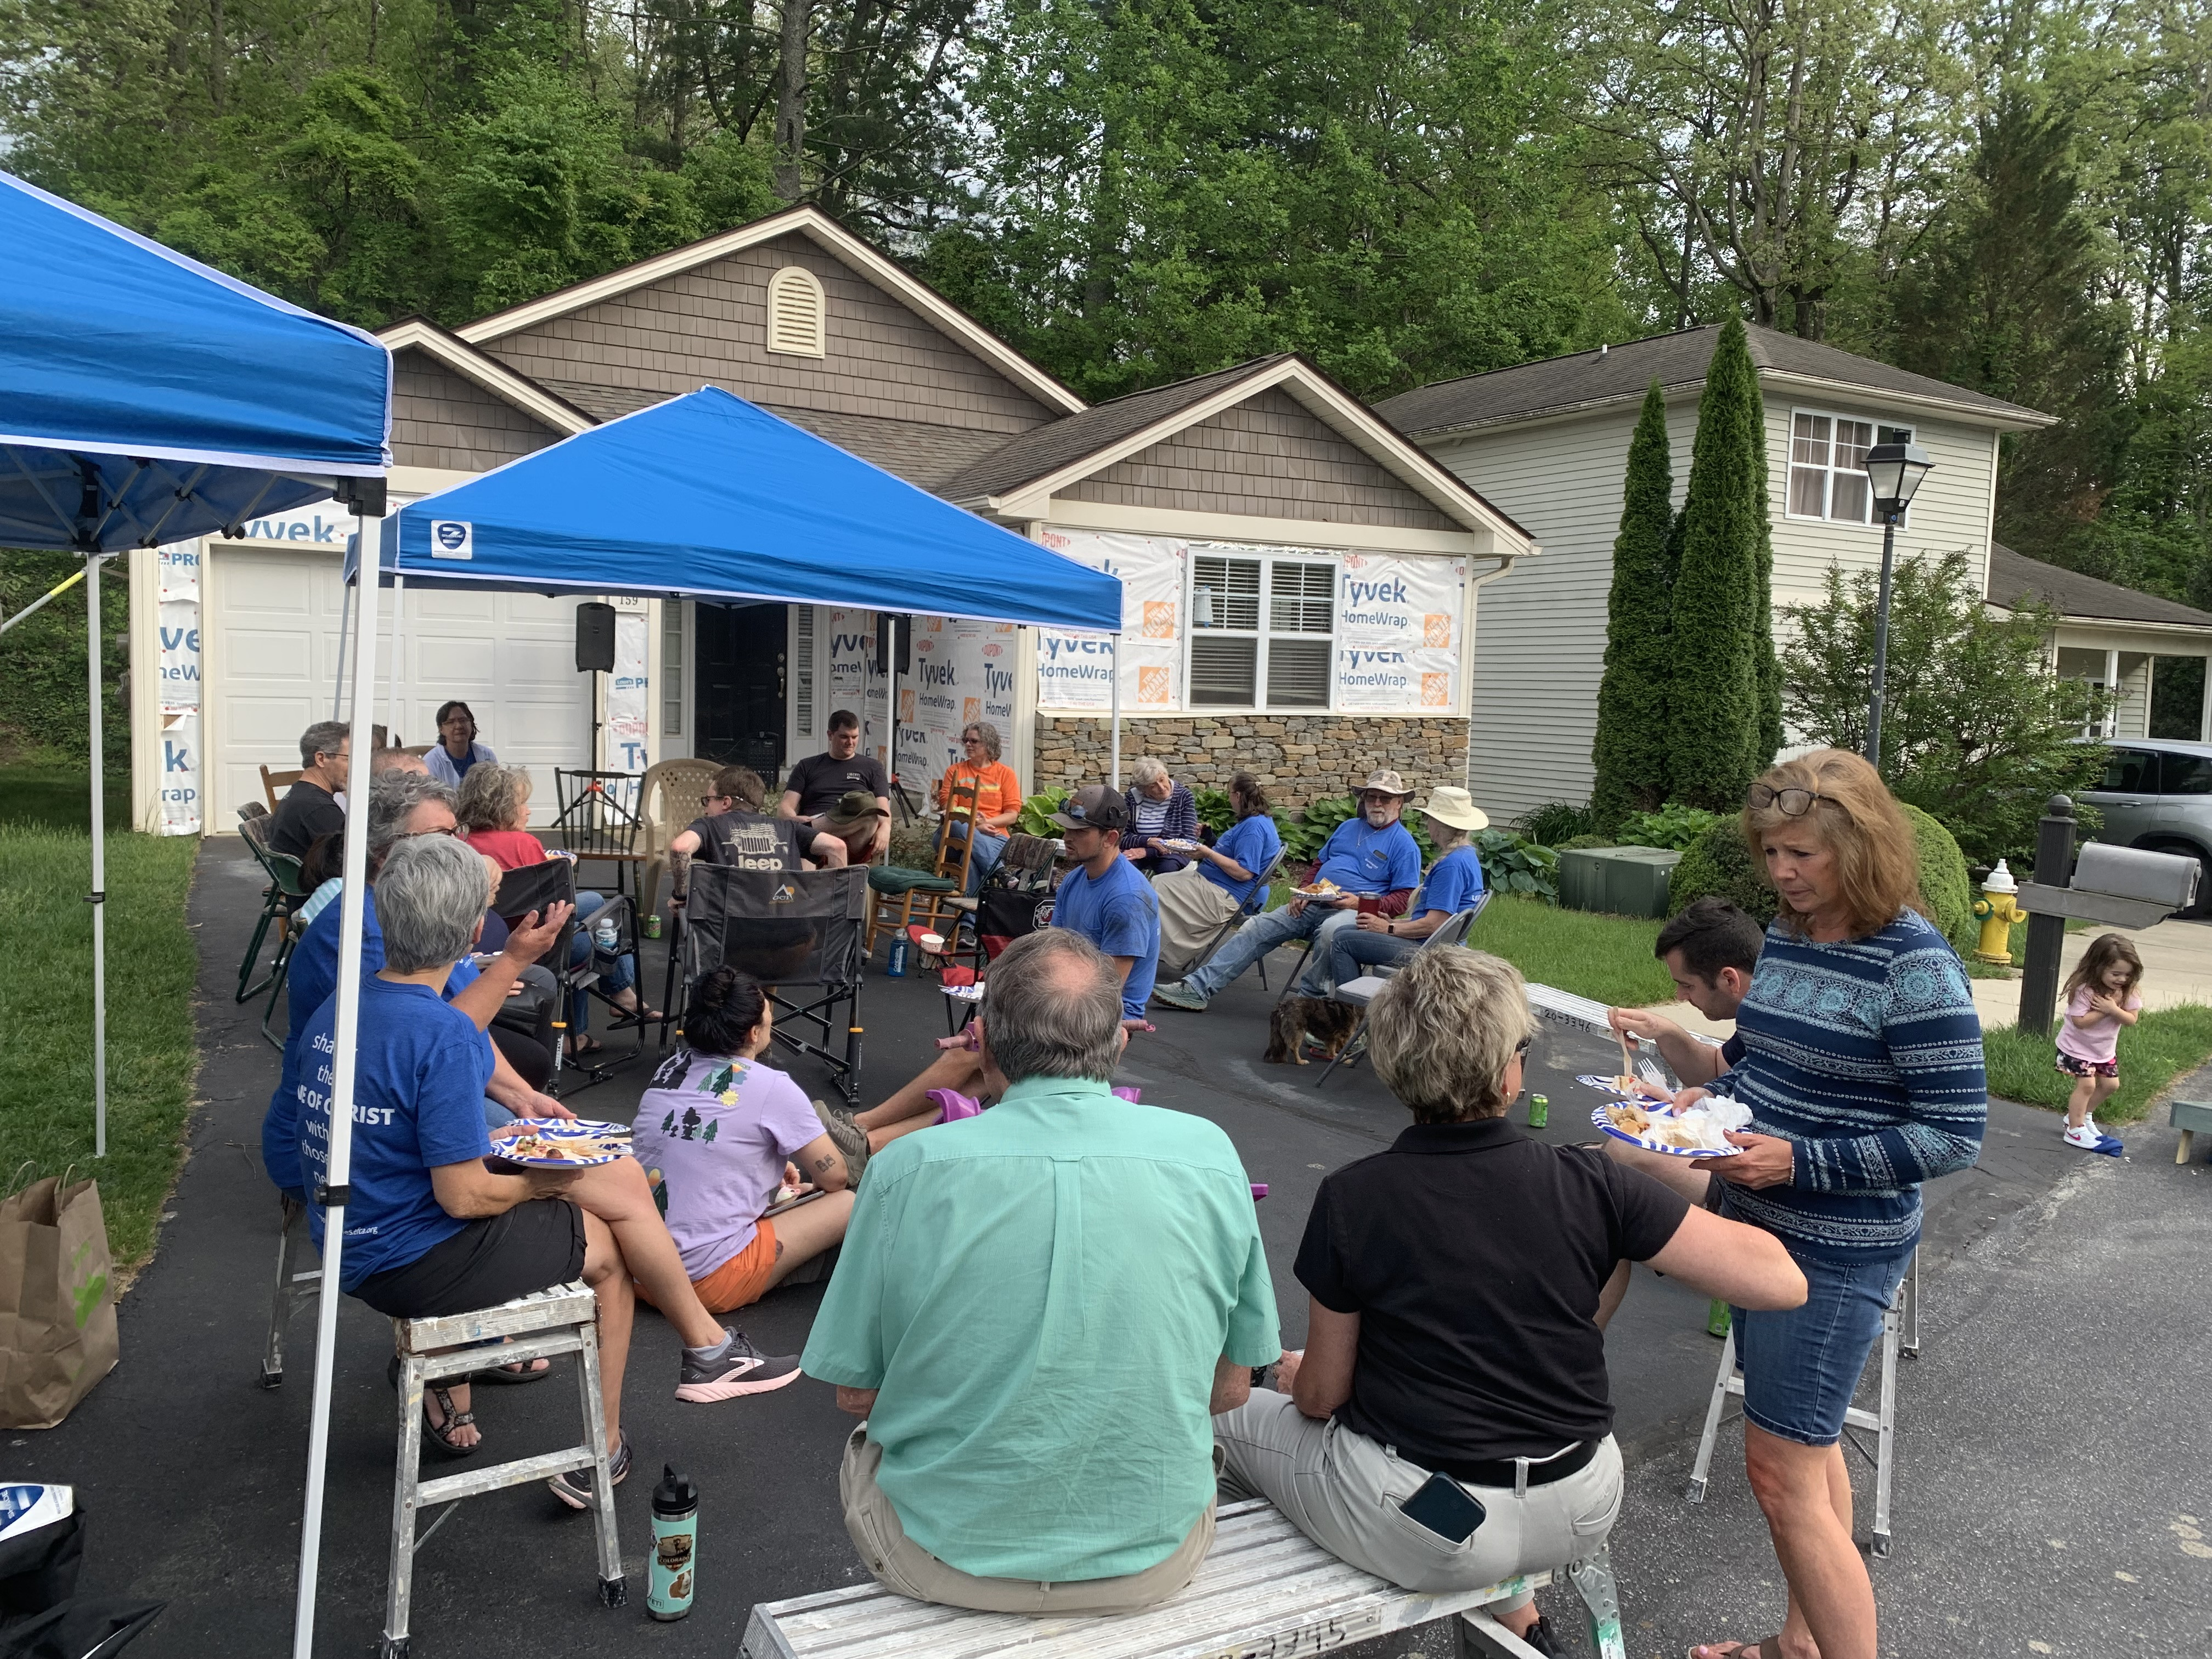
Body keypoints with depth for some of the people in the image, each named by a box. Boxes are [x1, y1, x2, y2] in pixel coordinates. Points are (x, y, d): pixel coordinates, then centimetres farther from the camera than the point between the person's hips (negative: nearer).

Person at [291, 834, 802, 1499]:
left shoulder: (338, 1008, 1)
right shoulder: (444, 1036, -27)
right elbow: (464, 1196, -25)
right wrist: (540, 1181, -5)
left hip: (350, 1240, 8)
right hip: (411, 1262, -8)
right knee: (604, 1250, 10)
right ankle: (599, 1454, 26)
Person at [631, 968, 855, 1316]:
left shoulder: (670, 1069, 5)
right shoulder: (771, 1088, -12)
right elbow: (833, 1178, -3)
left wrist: (775, 1168, 24)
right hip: (706, 1281, -7)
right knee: (852, 1202, 2)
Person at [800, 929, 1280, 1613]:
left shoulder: (909, 1168, -14)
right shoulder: (1210, 1154, -9)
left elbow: (856, 1391, -4)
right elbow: (1231, 1388, 0)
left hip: (946, 1552, -1)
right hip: (1154, 1561, 2)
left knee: (864, 1448, 29)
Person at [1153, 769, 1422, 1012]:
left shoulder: (1404, 844, 1)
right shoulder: (1348, 827, 22)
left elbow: (1403, 899, -5)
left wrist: (1361, 903, -18)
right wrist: (1304, 893, 10)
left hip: (1353, 911, -6)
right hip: (1313, 905, 6)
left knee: (1329, 931, -41)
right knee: (1255, 929, -8)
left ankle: (1310, 1000, -26)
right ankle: (1198, 990, -11)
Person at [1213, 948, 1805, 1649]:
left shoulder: (1351, 1198, -17)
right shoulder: (1590, 1183, -14)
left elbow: (1321, 1397, -7)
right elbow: (1781, 1281, -13)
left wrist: (1298, 1375, 17)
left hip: (1428, 1529, -3)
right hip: (1585, 1512, 4)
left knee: (1231, 1414, 20)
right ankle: (1509, 1602, 33)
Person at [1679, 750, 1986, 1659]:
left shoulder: (1915, 966, -21)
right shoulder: (1787, 931, 2)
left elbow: (1955, 1135, -19)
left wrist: (1798, 1162, -24)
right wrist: (1708, 1095, -3)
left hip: (1839, 1250, -8)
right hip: (1763, 1220, 8)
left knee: (1782, 1469, -3)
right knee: (1810, 1445, 21)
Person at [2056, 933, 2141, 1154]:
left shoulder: (2129, 990, -10)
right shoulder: (2084, 989, -27)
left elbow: (2132, 1019, -13)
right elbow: (2079, 1021, -28)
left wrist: (2113, 1009, -29)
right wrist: (2103, 1010, -31)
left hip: (2105, 1048, 7)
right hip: (2077, 1047, -7)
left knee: (2110, 1084, 12)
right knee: (2087, 1084, -11)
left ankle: (2081, 1116, 32)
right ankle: (2075, 1130, -1)